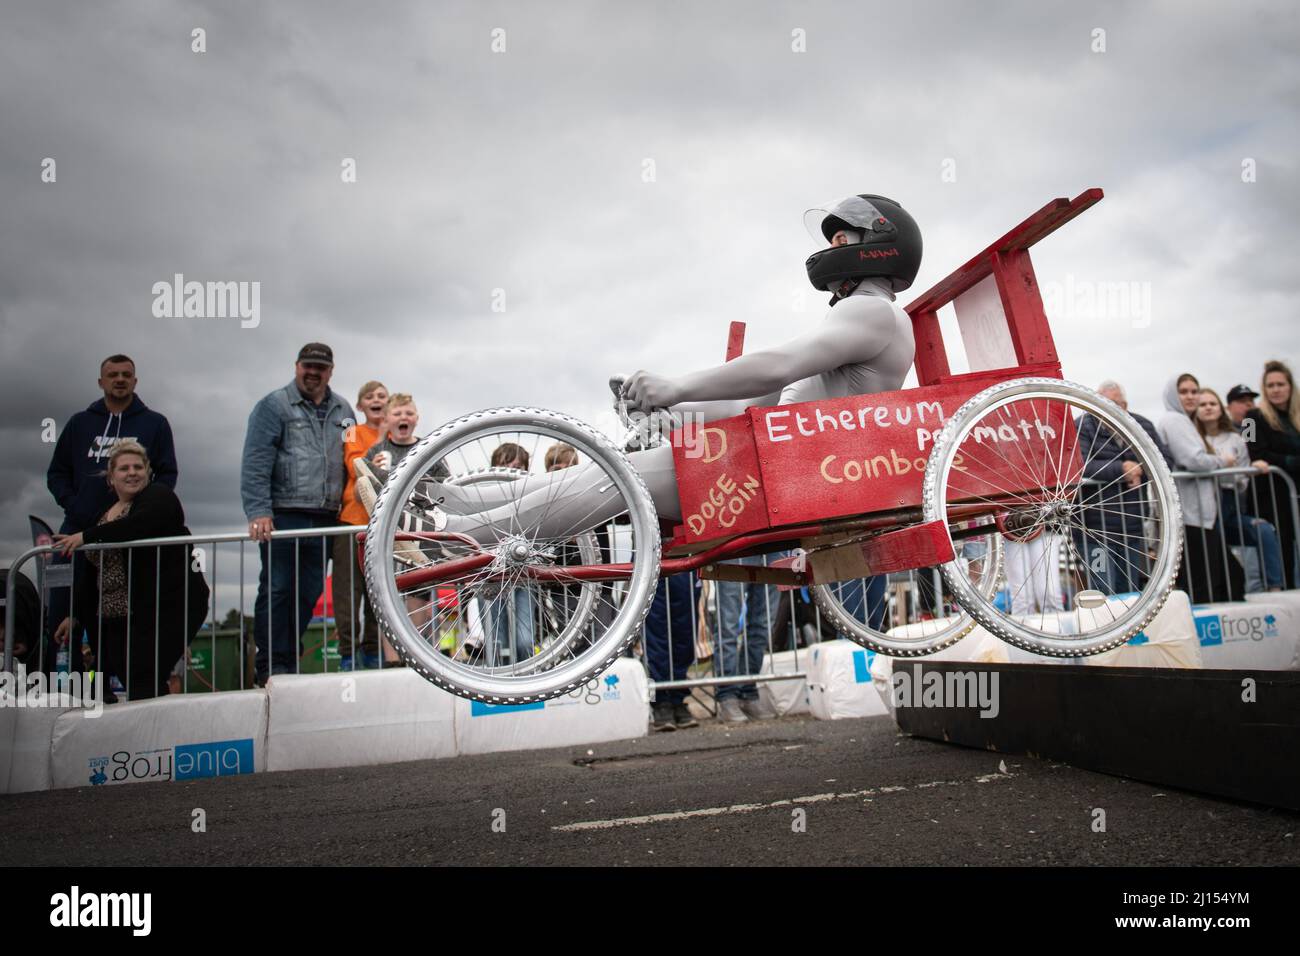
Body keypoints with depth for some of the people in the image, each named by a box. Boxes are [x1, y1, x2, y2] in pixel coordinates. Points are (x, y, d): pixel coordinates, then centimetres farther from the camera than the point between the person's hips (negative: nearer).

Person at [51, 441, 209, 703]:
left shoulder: (158, 496, -1)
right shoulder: (105, 513, 20)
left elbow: (139, 525, -25)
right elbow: (92, 572, 23)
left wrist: (87, 536, -16)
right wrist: (75, 615, 19)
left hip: (167, 607, -8)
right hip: (119, 617, 8)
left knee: (143, 684, -17)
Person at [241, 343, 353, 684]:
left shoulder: (342, 411, 17)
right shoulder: (273, 406, 1)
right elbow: (255, 464, -6)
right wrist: (258, 512, -16)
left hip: (324, 521, 5)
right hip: (283, 519, -5)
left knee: (308, 595, 7)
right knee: (277, 592, -4)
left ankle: (290, 663, 16)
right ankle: (271, 668, 2)